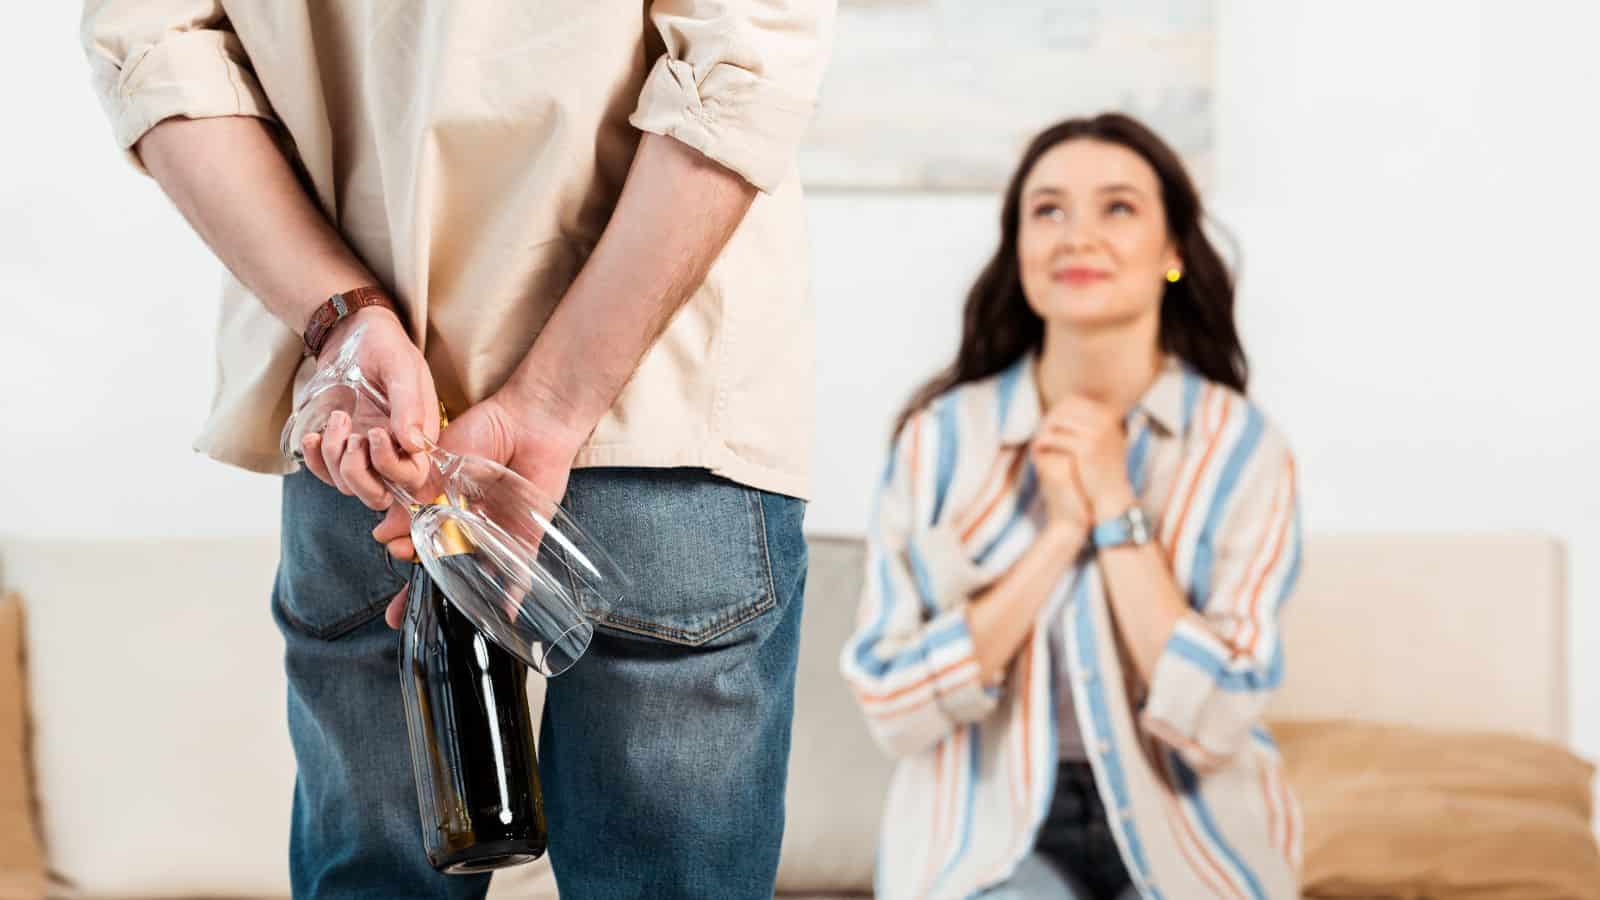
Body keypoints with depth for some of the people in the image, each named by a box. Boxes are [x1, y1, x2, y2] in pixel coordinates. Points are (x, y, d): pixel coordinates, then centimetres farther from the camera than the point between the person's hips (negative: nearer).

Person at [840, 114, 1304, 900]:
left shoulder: (1242, 448, -5)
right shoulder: (941, 436, -5)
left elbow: (1212, 719, -12)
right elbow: (894, 707, -10)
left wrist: (1117, 510, -16)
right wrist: (1059, 530, -16)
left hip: (1185, 836, 1)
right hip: (991, 832, 0)